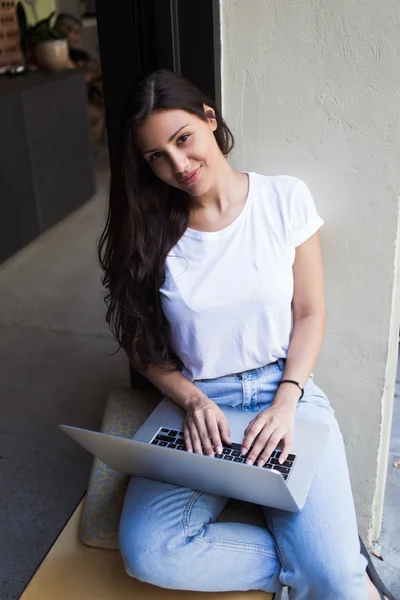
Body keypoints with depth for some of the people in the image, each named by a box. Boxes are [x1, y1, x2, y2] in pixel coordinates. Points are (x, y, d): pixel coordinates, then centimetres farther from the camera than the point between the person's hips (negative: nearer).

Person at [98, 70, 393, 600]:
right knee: (148, 553, -23)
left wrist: (285, 403, -12)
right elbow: (146, 348, 4)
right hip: (199, 402, 2)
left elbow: (311, 313, 2)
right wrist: (193, 401, -14)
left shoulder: (285, 198, -2)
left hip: (288, 389, -1)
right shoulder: (149, 231, -1)